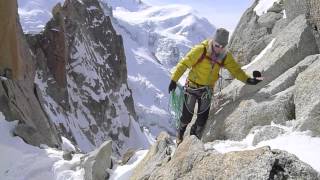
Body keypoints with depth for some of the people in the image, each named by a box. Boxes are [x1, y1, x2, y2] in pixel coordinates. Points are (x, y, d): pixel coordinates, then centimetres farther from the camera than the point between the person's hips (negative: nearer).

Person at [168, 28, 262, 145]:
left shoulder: (225, 56, -4)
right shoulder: (201, 50, -19)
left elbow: (235, 69, -3)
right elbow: (184, 63, -17)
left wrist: (247, 79, -20)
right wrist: (174, 80, -21)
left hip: (207, 90, 4)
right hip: (192, 87, -3)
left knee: (203, 119, 4)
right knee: (187, 116, 3)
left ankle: (193, 136, 33)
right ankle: (180, 133, 35)